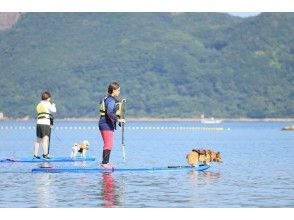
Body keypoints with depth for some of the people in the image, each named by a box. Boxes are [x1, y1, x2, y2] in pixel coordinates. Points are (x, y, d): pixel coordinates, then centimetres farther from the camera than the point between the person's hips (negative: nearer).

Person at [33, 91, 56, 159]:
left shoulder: (39, 105, 19)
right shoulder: (47, 104, -2)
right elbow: (53, 110, -8)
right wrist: (53, 105, 14)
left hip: (38, 123, 7)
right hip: (45, 123, -7)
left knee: (38, 140, 11)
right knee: (45, 139, -10)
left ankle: (35, 155, 13)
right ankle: (45, 154, -18)